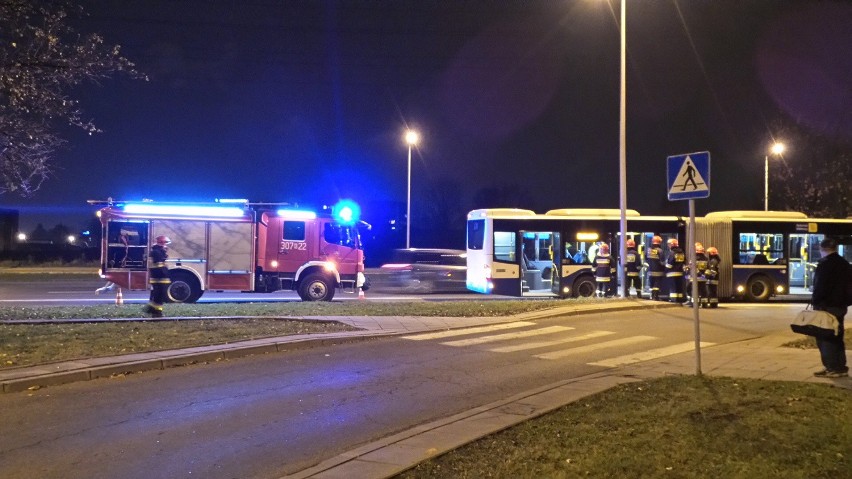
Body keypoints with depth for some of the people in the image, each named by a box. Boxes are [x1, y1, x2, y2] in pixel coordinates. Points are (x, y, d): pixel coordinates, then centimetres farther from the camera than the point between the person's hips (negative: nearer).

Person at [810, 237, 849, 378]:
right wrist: (842, 300, 22)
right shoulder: (844, 263, 12)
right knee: (837, 337, 15)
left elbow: (820, 286, -19)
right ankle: (840, 367, 19)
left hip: (826, 306, -9)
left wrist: (815, 302, -9)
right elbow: (846, 285, 17)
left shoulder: (825, 264, -15)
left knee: (825, 338, -3)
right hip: (840, 305, 9)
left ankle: (833, 368, -2)